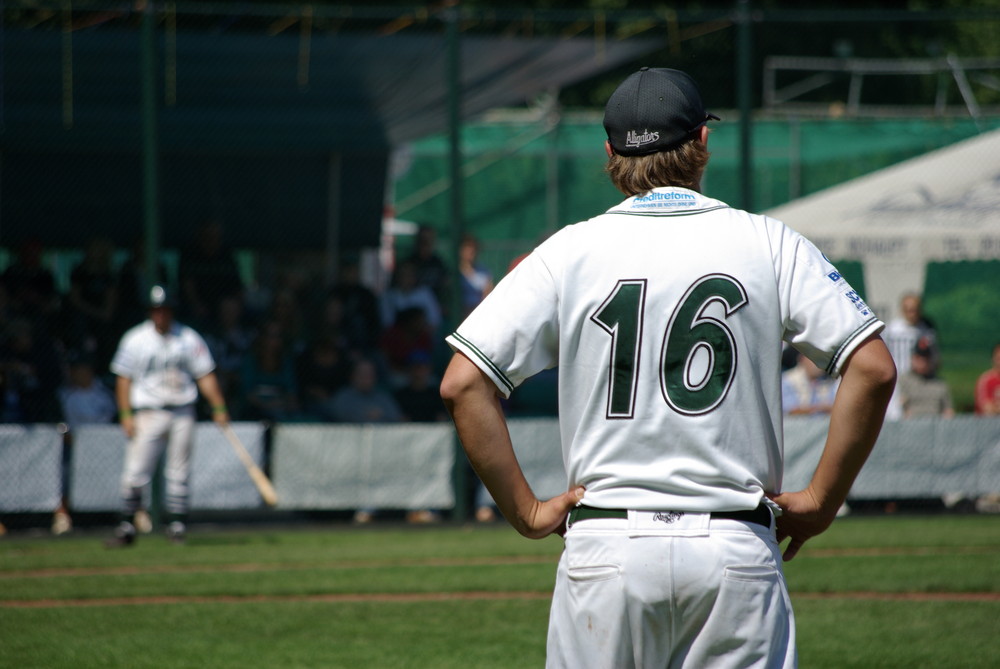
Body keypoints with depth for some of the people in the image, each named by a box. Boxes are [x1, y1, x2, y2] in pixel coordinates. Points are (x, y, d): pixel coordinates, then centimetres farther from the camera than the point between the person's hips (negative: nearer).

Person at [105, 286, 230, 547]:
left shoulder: (189, 338, 4)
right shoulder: (135, 339, -1)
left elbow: (205, 375, 6)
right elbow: (123, 378, 1)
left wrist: (219, 408, -2)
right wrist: (126, 415, -8)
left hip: (182, 412, 2)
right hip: (149, 414, -2)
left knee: (179, 473, 3)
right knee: (135, 473, -8)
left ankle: (177, 526, 10)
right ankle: (126, 528, -4)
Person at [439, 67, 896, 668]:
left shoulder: (569, 252, 3)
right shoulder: (769, 245, 3)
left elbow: (463, 383, -4)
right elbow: (874, 368, -5)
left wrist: (526, 511, 2)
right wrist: (821, 501, 3)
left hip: (605, 550, 0)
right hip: (736, 550, 0)